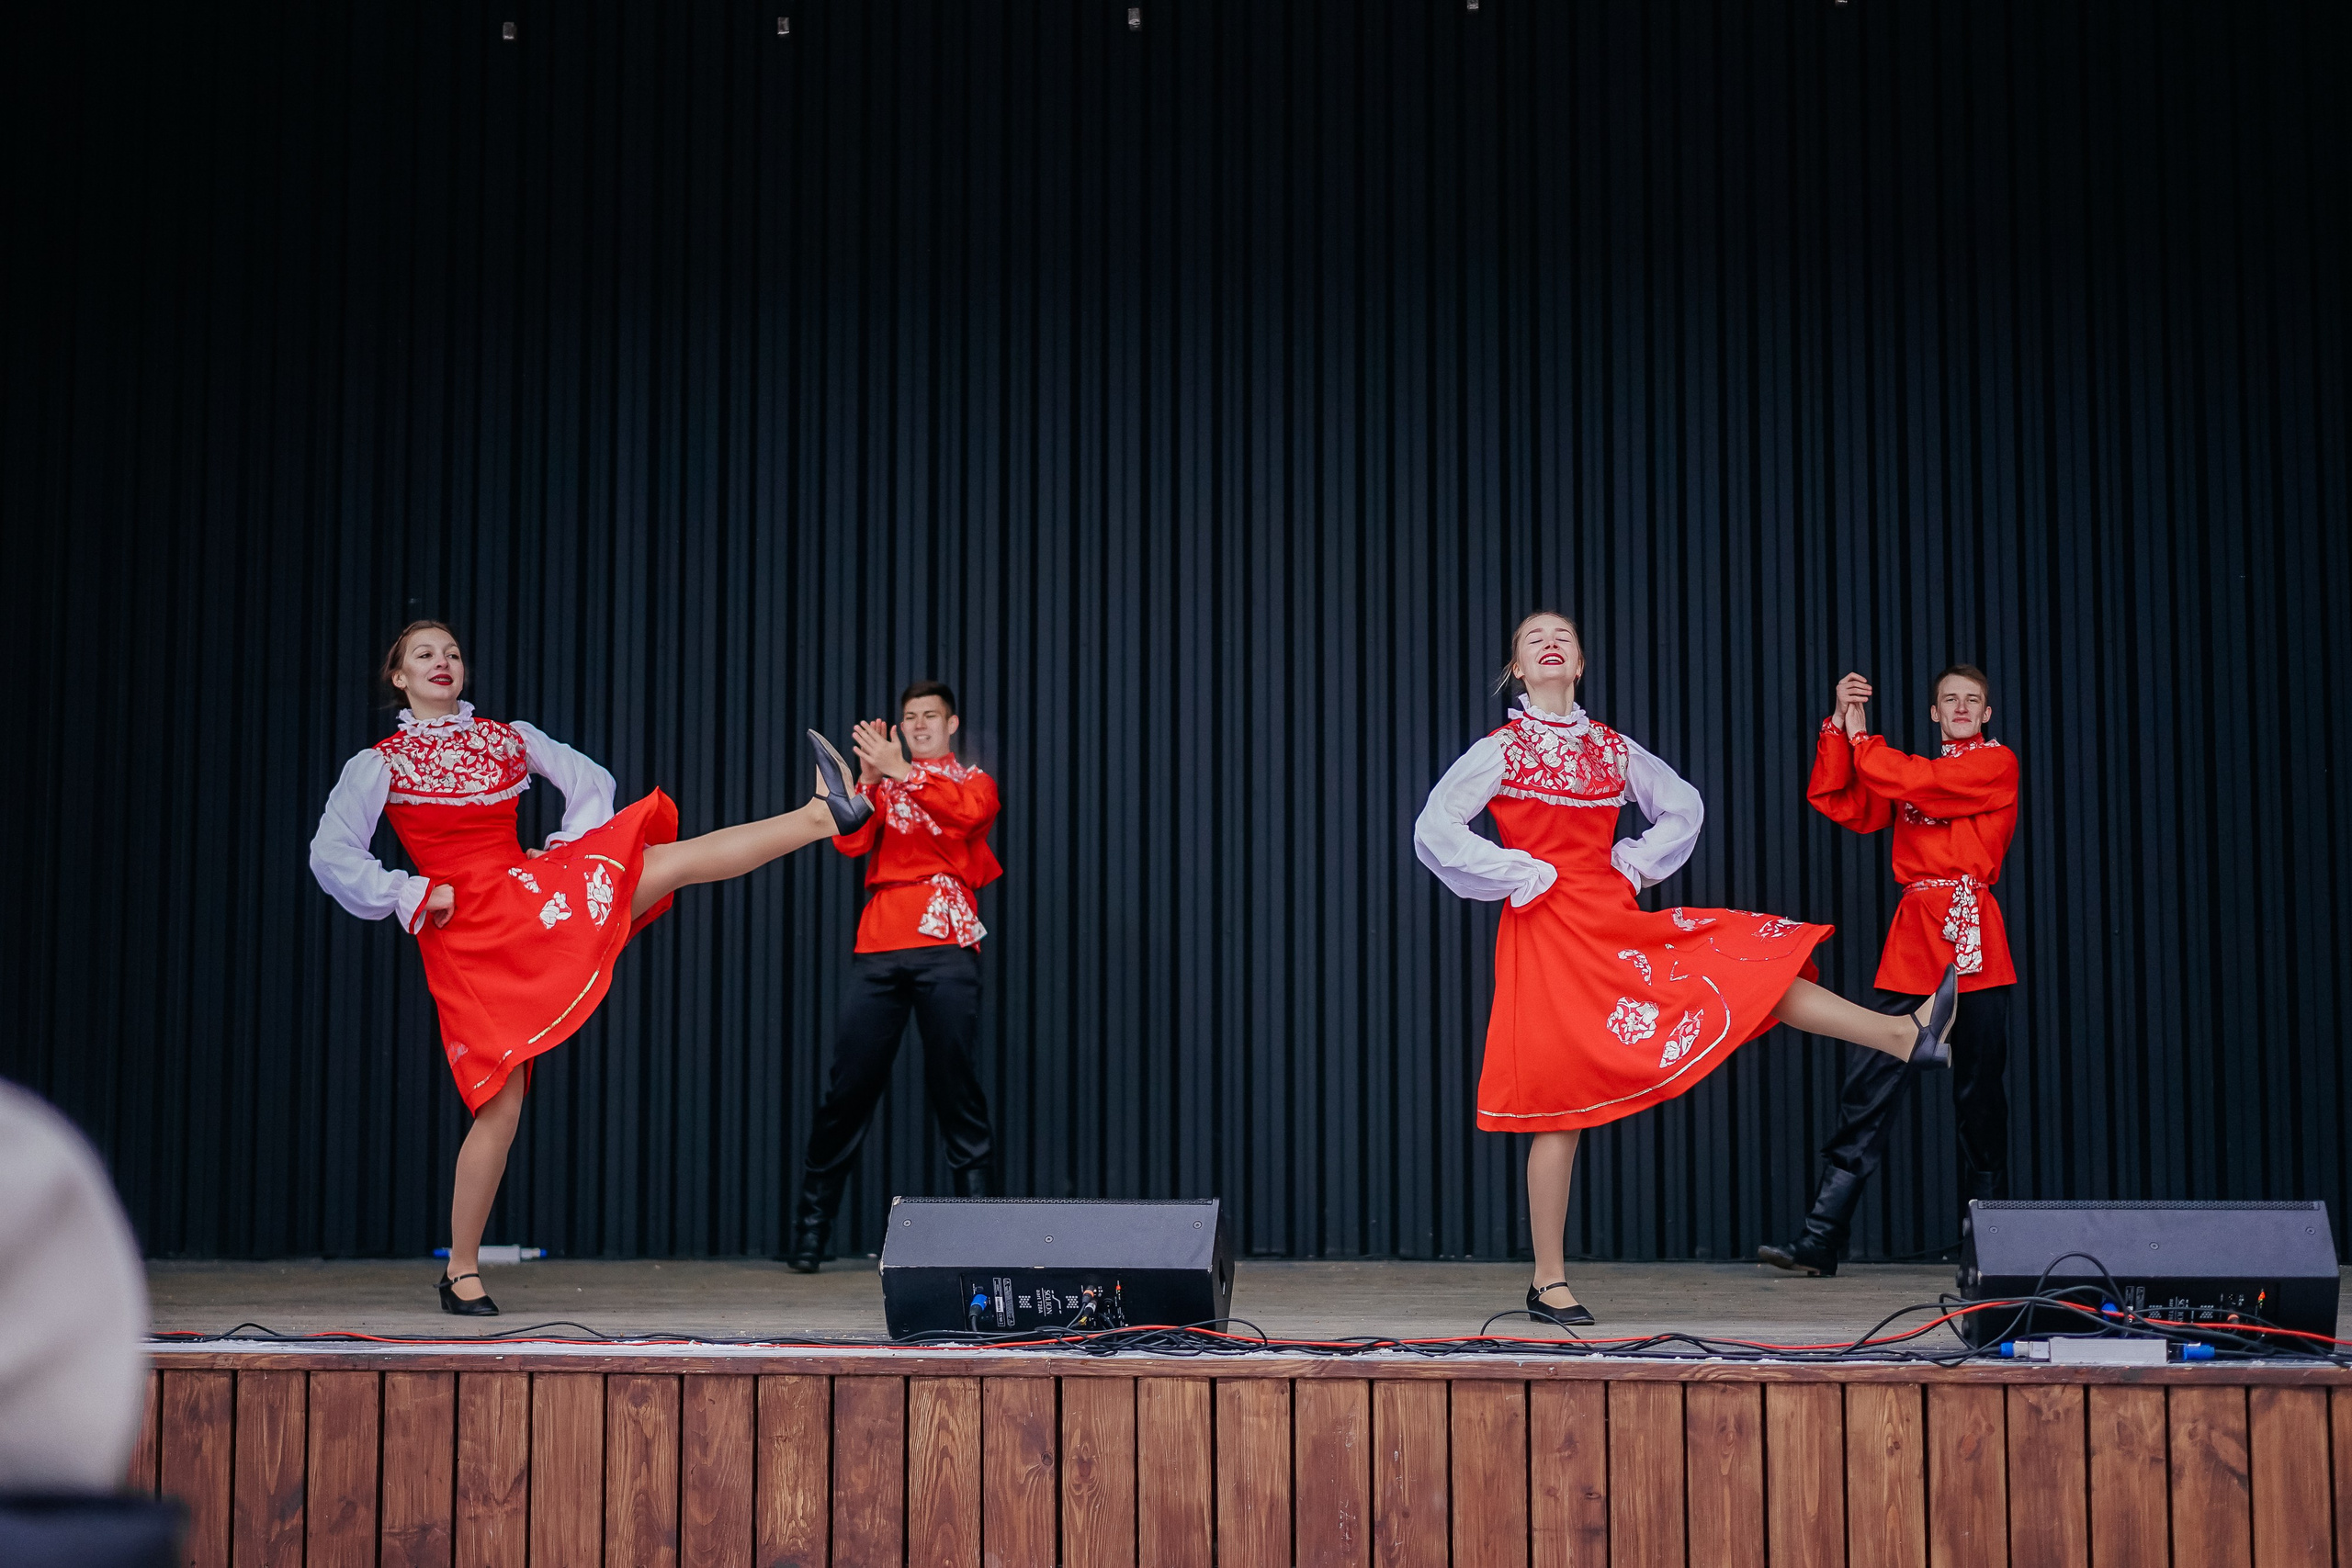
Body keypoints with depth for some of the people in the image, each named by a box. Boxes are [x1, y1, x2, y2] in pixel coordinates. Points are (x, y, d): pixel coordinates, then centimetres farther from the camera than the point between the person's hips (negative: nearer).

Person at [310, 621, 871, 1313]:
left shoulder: (508, 737, 13)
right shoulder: (380, 764, 3)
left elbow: (591, 781, 19)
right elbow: (332, 854, -3)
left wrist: (570, 855, 5)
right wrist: (410, 895, -7)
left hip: (530, 893, 3)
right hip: (464, 934, -3)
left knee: (675, 859, -18)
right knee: (501, 1104, -6)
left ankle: (826, 814, -29)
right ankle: (461, 1271, 6)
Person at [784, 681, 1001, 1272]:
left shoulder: (973, 781, 15)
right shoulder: (881, 783, 22)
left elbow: (968, 811, -10)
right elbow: (851, 842, 4)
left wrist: (903, 772, -20)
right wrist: (869, 776, -9)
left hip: (946, 946, -2)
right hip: (879, 946, 2)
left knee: (954, 1082, -7)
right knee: (850, 1084, -1)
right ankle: (813, 1223, 4)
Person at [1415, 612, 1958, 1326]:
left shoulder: (1612, 749, 12)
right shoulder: (1501, 750, -2)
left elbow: (1683, 807, 24)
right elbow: (1434, 829, -10)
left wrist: (1634, 861, 8)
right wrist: (1519, 877, -10)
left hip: (1616, 921, 5)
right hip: (1546, 931, -5)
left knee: (1756, 964, -9)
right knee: (1559, 1104, -4)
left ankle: (1907, 1036, -12)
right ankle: (1549, 1281, 2)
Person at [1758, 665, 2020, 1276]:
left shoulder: (1997, 763, 3)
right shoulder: (1910, 772, 21)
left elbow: (1919, 784, -11)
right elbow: (1838, 803, 11)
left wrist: (1861, 738, 1)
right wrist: (1840, 725, 3)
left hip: (1971, 939, -4)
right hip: (1911, 940, 5)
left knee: (1978, 1094, 0)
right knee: (1868, 1085, -3)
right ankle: (1821, 1239, -7)